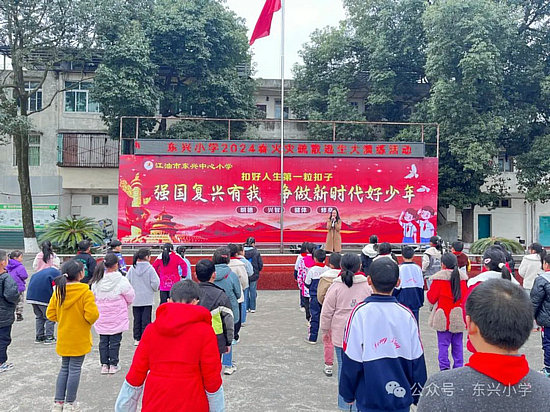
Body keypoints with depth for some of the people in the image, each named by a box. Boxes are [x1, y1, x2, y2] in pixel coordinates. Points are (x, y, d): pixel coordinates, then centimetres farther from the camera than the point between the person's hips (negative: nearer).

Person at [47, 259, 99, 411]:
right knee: (75, 370, 5)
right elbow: (92, 315, -23)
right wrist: (89, 322, -1)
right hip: (79, 339, -5)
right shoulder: (86, 293, -18)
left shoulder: (58, 291, -2)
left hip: (64, 338, 5)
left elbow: (50, 313, 2)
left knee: (64, 368, 18)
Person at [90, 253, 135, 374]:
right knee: (115, 341, 7)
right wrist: (124, 305, 17)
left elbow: (94, 297, 7)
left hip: (101, 318, 4)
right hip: (117, 317, -3)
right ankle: (113, 365, 14)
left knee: (103, 341, 13)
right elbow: (131, 297, -4)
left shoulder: (96, 281, -5)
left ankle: (104, 364, 19)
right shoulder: (121, 281, -16)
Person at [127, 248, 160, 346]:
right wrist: (155, 289, 6)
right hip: (147, 299, -3)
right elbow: (155, 283, -15)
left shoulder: (132, 268, -1)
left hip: (135, 299, 3)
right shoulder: (149, 268, -12)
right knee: (146, 319, 4)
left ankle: (137, 339, 17)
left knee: (137, 319, 12)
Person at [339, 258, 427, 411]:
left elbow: (351, 360, -11)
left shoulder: (360, 313, -15)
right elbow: (417, 361, -1)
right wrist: (418, 395, 14)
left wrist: (347, 394, 4)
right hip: (402, 399, 2)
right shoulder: (407, 315, -8)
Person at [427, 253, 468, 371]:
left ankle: (444, 367, 3)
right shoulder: (462, 277, 1)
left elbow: (432, 298, -7)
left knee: (443, 344, 3)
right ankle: (459, 367, 18)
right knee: (457, 344, 13)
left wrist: (428, 293, 11)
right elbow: (466, 297, 10)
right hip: (458, 317, 4)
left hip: (443, 318, -4)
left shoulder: (439, 278, -12)